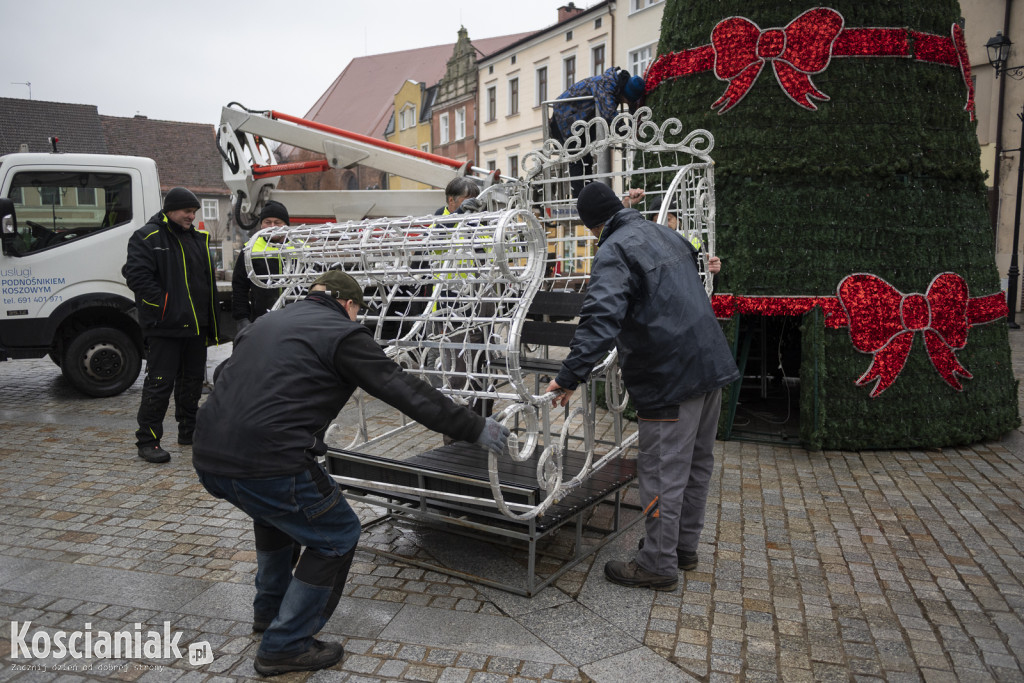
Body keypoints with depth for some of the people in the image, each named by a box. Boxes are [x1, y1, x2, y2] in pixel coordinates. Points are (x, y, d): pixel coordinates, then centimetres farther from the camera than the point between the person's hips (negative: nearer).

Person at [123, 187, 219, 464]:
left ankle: (189, 431, 29)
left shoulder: (198, 239, 16)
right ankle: (147, 440, 3)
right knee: (160, 382, -6)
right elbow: (136, 275, -16)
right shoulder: (147, 238, -6)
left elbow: (208, 282, 20)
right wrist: (163, 304, -19)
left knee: (193, 379, 15)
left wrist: (211, 322, 16)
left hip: (195, 326, 8)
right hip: (164, 327, -7)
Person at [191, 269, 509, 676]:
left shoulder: (267, 322, 23)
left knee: (275, 507, 36)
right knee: (337, 537, 12)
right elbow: (405, 391, -3)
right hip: (267, 461, -9)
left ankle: (268, 610, 47)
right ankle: (284, 646, 19)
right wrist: (474, 429, 3)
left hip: (207, 459, 9)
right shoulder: (341, 331, 0)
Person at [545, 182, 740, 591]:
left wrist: (570, 376, -28)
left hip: (671, 375, -9)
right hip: (712, 362, 10)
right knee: (697, 462, 18)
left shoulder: (614, 252, -12)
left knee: (663, 472, 0)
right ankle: (684, 546, 32)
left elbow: (601, 319, -27)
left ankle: (658, 564, 11)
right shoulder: (664, 234, 16)